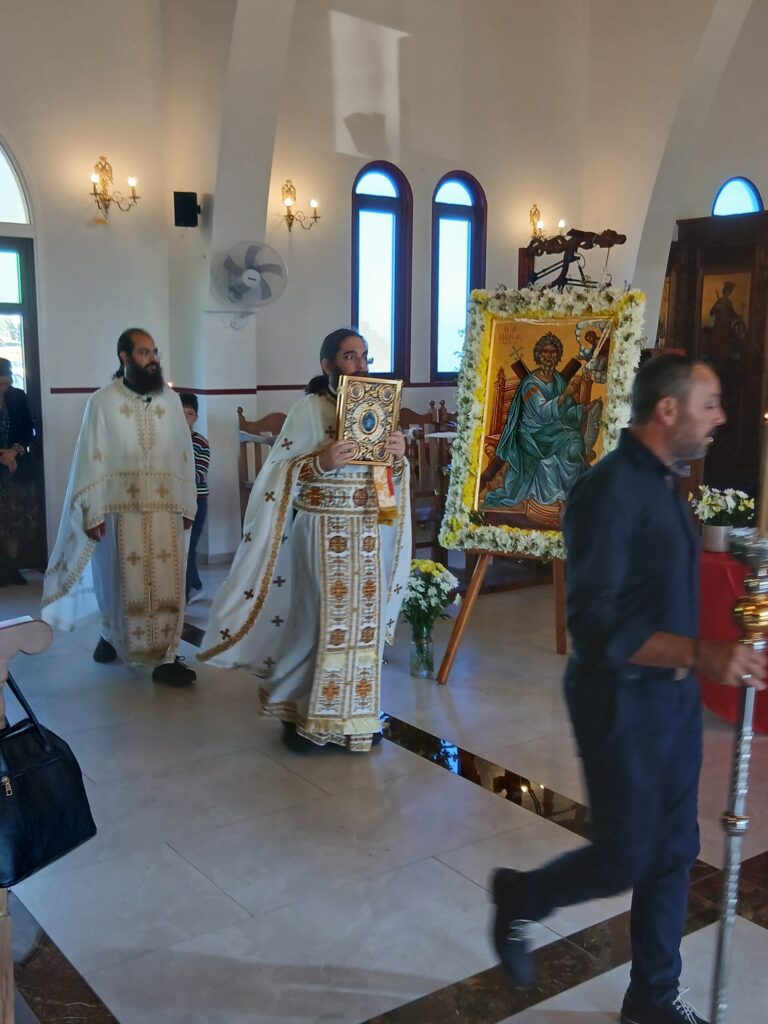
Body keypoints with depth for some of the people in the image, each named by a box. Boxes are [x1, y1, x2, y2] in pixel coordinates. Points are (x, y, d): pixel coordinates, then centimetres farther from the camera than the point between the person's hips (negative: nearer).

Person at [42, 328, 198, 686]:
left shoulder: (171, 399, 4)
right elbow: (91, 459, -5)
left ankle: (166, 658, 9)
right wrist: (92, 512, -9)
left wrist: (187, 505, 7)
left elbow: (184, 454, 8)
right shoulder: (102, 401, -5)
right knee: (121, 582, 11)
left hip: (165, 509, 2)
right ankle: (111, 636, 36)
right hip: (120, 509, -2)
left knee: (167, 583, 1)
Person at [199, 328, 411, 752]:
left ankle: (355, 714, 21)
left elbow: (391, 477, 14)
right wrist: (321, 463, -24)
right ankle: (306, 716, 13)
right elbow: (279, 474, -10)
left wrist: (398, 457, -6)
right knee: (322, 620, -2)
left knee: (364, 619, 8)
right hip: (323, 533, -5)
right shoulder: (308, 410, -7)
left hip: (369, 532, 6)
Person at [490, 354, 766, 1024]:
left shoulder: (663, 482, 8)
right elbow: (597, 623, -26)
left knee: (674, 851, 15)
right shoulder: (611, 491, -21)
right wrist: (699, 654, -33)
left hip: (674, 694, 9)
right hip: (622, 699, -9)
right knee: (625, 858, 3)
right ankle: (519, 900, 31)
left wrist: (711, 659, 12)